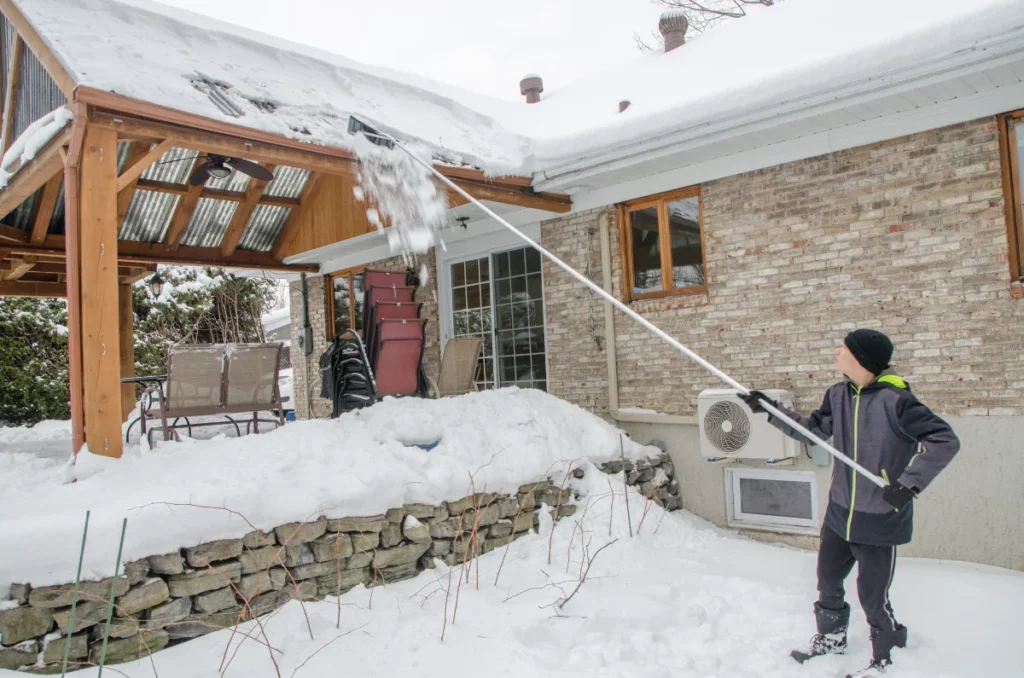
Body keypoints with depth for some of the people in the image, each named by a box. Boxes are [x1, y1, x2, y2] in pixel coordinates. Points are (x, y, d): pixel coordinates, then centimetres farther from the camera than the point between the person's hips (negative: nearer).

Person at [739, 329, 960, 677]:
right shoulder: (838, 395, -2)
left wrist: (909, 483, -27)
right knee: (827, 581, 21)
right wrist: (770, 409, 5)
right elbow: (813, 430, 10)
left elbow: (945, 441, -23)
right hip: (840, 512, 7)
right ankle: (831, 638, 46)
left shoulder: (895, 400, -22)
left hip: (880, 519, -7)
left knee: (873, 597, 6)